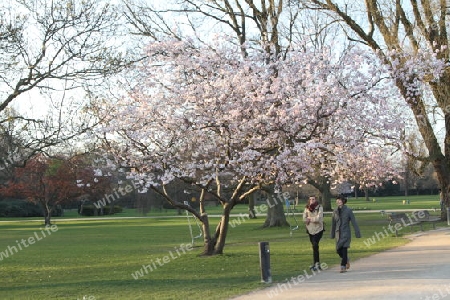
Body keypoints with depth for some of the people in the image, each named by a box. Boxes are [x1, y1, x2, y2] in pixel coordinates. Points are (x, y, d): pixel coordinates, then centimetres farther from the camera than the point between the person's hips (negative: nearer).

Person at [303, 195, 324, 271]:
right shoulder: (307, 208, 3)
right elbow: (304, 219, -5)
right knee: (315, 247, 12)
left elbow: (319, 218, -17)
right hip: (310, 230, 4)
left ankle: (315, 263, -12)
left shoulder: (319, 208, -6)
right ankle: (317, 264, 22)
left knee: (315, 245, -16)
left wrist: (309, 218, -7)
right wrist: (314, 219, -16)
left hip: (318, 230, -4)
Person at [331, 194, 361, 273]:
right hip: (338, 233, 4)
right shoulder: (335, 211, 5)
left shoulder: (348, 211, -7)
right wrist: (332, 235, 17)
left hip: (346, 233, -4)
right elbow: (333, 223, 13)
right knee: (338, 250, 5)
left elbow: (354, 222, -5)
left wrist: (357, 233, -7)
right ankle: (347, 260, 33)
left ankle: (343, 267, -7)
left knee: (344, 249, -13)